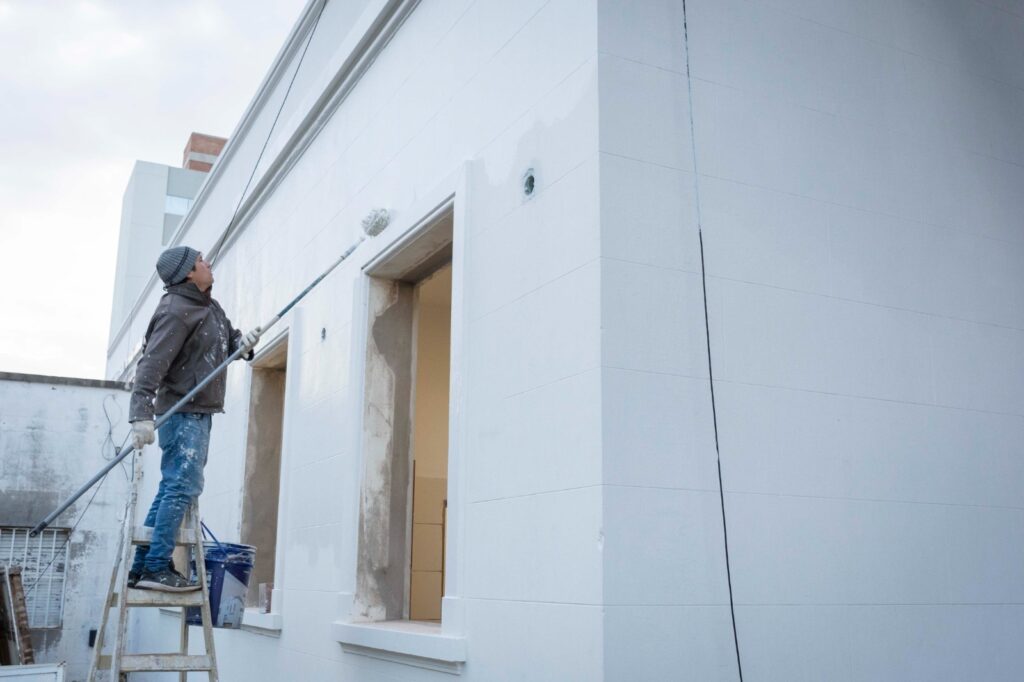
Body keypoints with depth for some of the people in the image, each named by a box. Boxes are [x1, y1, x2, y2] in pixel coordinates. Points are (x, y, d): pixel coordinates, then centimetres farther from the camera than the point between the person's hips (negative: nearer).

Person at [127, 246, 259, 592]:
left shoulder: (210, 306, 15)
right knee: (183, 486, -12)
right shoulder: (176, 311, -15)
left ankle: (141, 567, 15)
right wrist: (142, 414, -31)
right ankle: (156, 568, -10)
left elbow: (227, 338, 23)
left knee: (172, 489, 10)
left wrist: (242, 341, -3)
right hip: (183, 411, -10)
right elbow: (152, 364, -23)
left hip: (198, 412, 10)